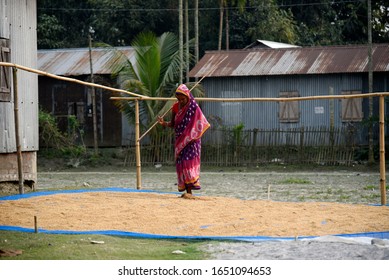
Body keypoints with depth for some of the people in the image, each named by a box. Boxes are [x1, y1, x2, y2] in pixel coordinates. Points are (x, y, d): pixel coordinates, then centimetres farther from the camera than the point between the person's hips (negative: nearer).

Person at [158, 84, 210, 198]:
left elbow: (199, 125, -7)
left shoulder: (194, 108, -9)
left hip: (191, 140, -5)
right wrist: (164, 123, -8)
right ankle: (185, 189, 8)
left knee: (188, 162, -14)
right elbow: (173, 124, 12)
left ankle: (189, 191, -17)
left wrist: (191, 137, -18)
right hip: (180, 140, 6)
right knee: (180, 163, 3)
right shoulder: (176, 107, 5)